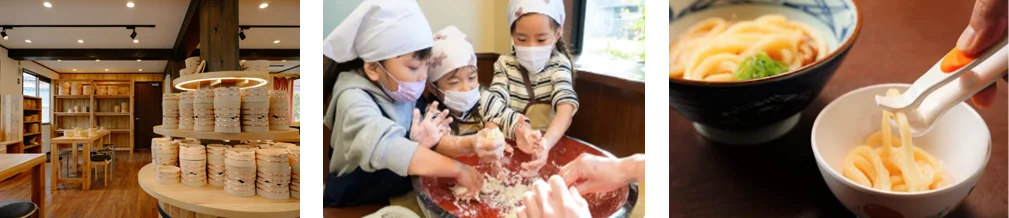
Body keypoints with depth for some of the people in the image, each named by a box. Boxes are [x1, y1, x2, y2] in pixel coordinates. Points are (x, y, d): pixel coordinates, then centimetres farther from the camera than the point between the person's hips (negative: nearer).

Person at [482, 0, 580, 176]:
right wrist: (516, 127, -33)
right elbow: (491, 103, -12)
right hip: (509, 144, 3)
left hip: (549, 144, -3)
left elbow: (566, 108, -19)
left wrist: (545, 143, -38)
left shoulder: (559, 64, -3)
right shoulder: (505, 64, 2)